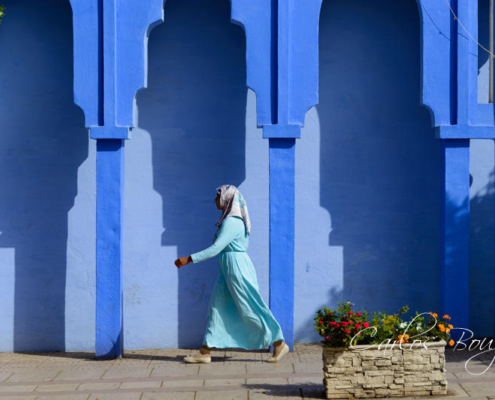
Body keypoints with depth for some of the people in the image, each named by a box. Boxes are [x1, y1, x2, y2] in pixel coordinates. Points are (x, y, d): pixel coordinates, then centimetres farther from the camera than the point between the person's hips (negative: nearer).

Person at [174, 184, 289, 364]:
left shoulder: (231, 222, -18)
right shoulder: (233, 220, 12)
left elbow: (215, 249, -24)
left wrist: (188, 259, -24)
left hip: (237, 269, -10)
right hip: (228, 270, 10)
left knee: (250, 310, -2)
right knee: (217, 307, 6)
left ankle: (279, 344, 9)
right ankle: (204, 353, 6)